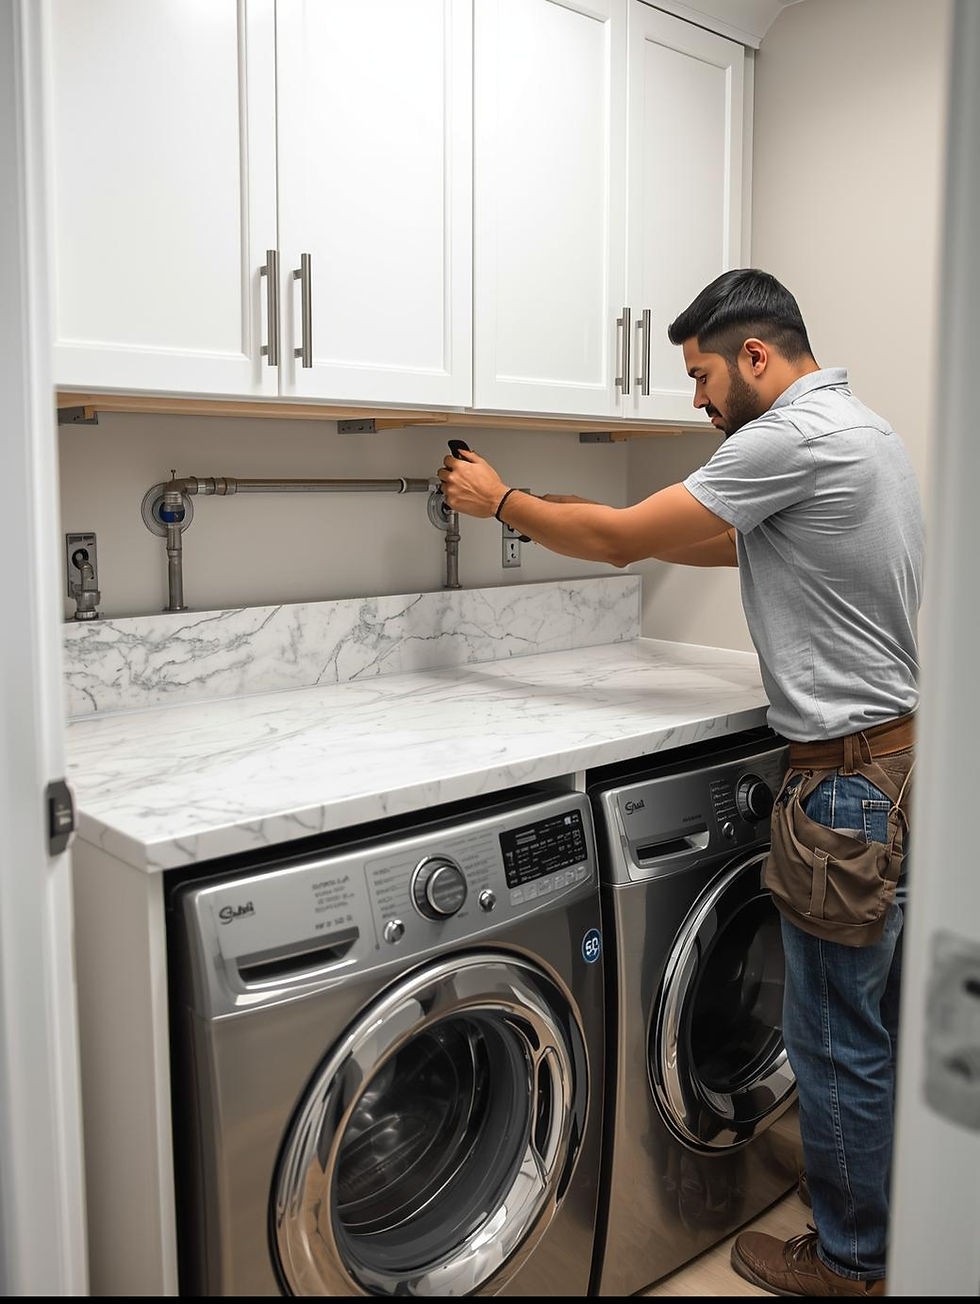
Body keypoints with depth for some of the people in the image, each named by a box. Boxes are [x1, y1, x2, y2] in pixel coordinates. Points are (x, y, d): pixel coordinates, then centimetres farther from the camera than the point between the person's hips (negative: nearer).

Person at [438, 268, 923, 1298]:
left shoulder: (793, 437, -19)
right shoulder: (858, 428, 14)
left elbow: (620, 538, -16)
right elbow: (734, 544, 20)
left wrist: (501, 500, -2)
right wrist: (612, 526, 15)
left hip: (850, 778, -10)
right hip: (900, 752, 10)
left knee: (839, 1039, 6)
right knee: (881, 1020, 23)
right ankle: (891, 1217, 42)